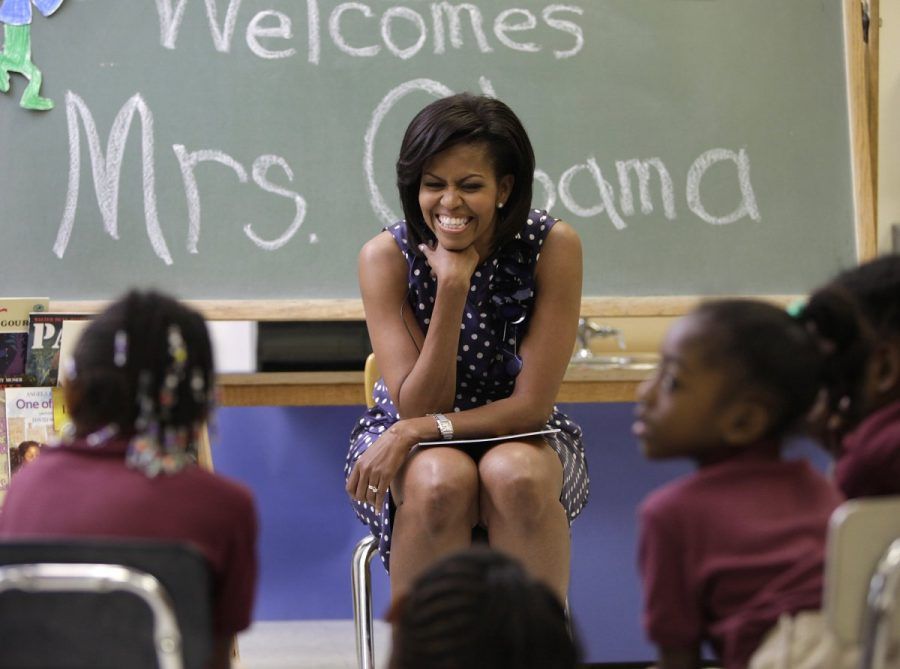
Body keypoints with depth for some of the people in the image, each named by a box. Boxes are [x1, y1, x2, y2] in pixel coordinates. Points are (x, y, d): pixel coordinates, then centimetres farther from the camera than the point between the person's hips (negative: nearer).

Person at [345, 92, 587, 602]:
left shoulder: (553, 246, -15)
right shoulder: (387, 255, -14)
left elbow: (532, 404, -16)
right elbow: (416, 406, -18)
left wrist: (418, 430, -27)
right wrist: (452, 288, -28)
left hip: (520, 437, 0)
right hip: (410, 445, 0)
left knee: (515, 475, -34)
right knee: (439, 480, -34)